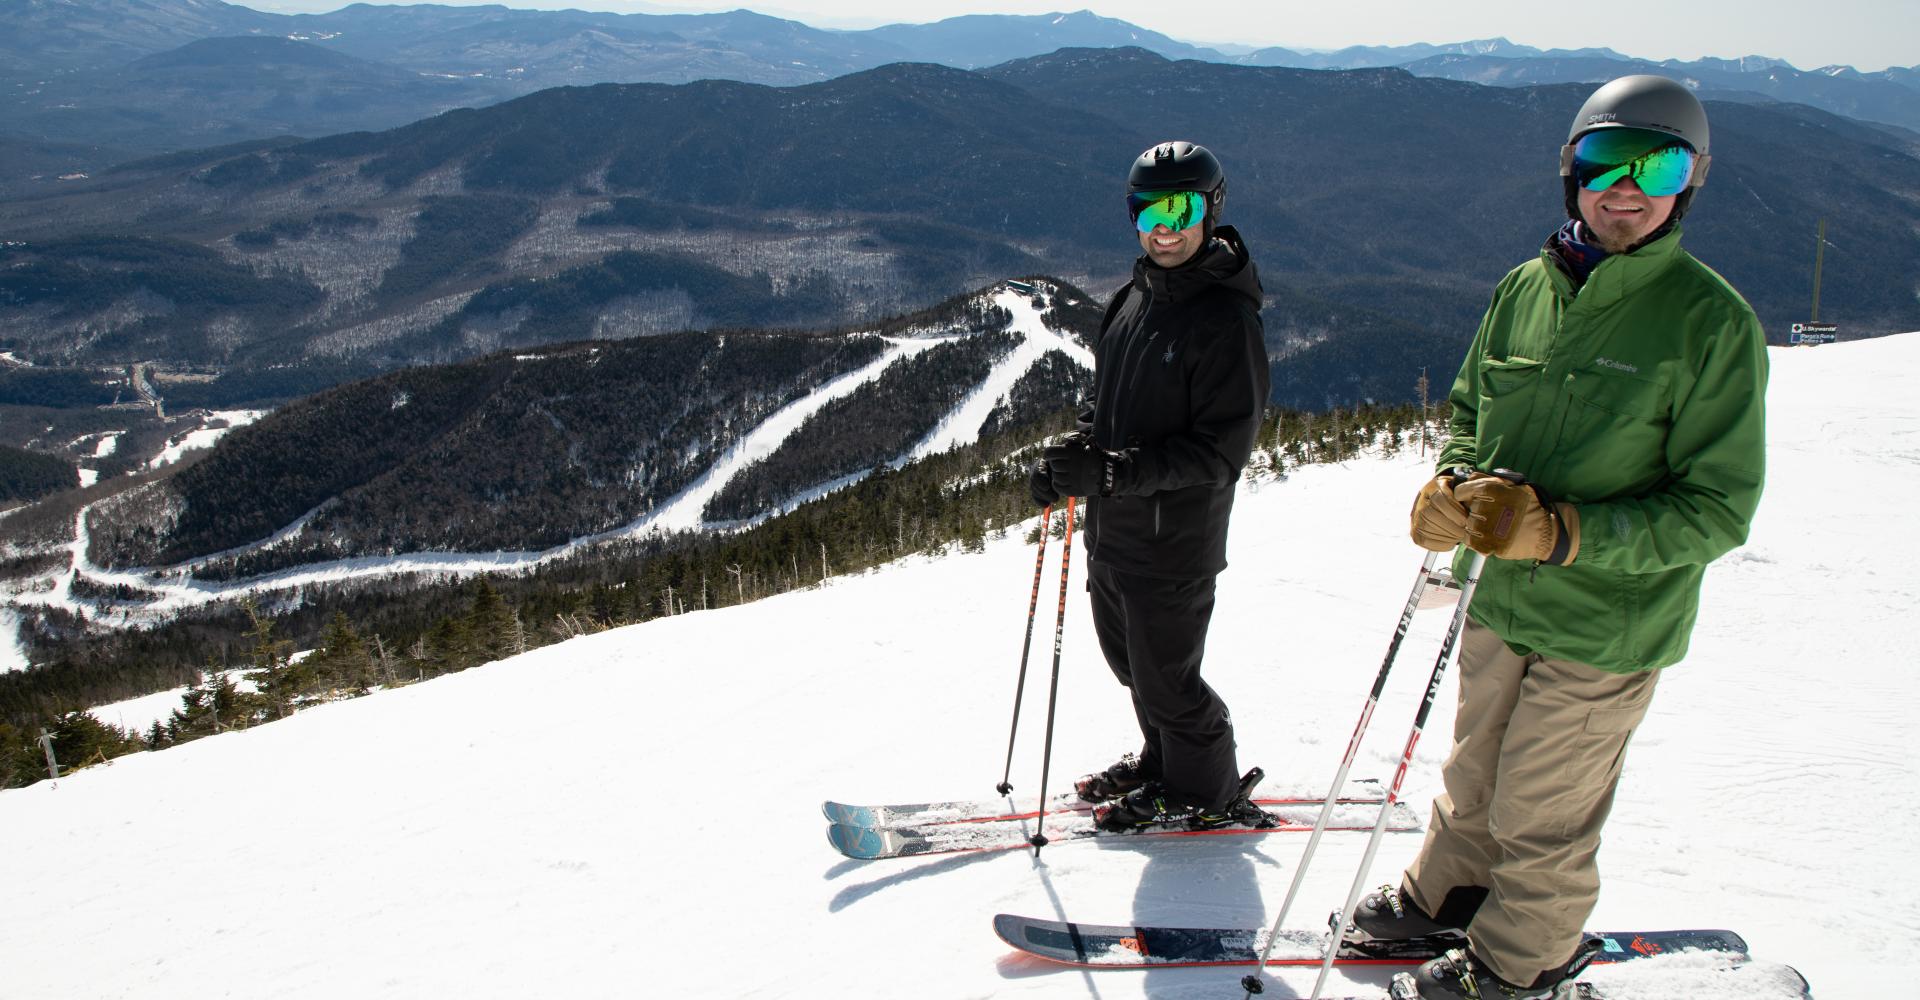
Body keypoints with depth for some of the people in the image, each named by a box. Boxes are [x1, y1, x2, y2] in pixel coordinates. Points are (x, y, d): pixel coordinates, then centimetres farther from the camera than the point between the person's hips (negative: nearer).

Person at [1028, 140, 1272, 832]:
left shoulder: (1227, 317, -19)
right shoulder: (1135, 296, 7)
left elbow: (1221, 451, -22)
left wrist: (1112, 471, -29)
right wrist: (1071, 455, -1)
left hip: (1173, 541, -8)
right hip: (1112, 529, 8)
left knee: (1165, 679, 6)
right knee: (1128, 658, 22)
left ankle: (1205, 794, 29)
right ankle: (1161, 762, 45)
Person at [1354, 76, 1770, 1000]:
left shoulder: (1713, 320, -16)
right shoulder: (1524, 289, 0)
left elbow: (1718, 508, -16)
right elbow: (1471, 411, 13)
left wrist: (1567, 533, -27)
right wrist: (1454, 485, -8)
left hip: (1609, 629, -4)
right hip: (1503, 600, 5)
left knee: (1539, 817, 12)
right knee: (1472, 777, 23)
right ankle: (1447, 892, 50)